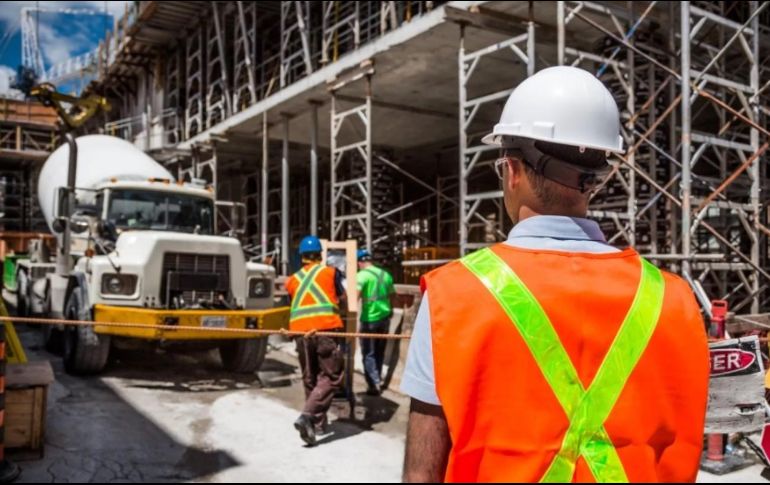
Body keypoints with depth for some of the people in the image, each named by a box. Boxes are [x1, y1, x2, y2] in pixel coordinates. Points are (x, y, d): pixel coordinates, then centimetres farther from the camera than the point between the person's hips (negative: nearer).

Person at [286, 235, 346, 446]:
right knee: (332, 376, -1)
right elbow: (342, 298, 19)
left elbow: (294, 302, 19)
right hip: (325, 328, -4)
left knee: (310, 378, 17)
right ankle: (307, 416, -17)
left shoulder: (293, 280, 18)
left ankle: (318, 421, 24)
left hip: (300, 331, 4)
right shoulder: (330, 272, 11)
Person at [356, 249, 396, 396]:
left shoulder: (362, 275, -10)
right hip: (384, 317, 6)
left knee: (368, 353, 2)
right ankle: (378, 379, 30)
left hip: (369, 318, -6)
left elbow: (355, 295, -24)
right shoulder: (385, 274, 10)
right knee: (379, 351, 19)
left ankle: (374, 385, -4)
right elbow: (392, 295, 20)